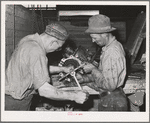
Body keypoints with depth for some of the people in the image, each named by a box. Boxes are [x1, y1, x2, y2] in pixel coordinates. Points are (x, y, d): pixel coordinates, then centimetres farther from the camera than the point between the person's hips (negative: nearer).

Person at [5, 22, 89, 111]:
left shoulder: (29, 40, 3)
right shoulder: (37, 52, -27)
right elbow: (44, 90, -30)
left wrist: (62, 69, 19)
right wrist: (74, 96, -25)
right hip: (16, 102, -9)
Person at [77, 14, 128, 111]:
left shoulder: (112, 52, -24)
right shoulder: (112, 46, 9)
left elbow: (110, 85, -26)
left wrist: (93, 69, -16)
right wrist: (84, 78, 7)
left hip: (112, 103, -10)